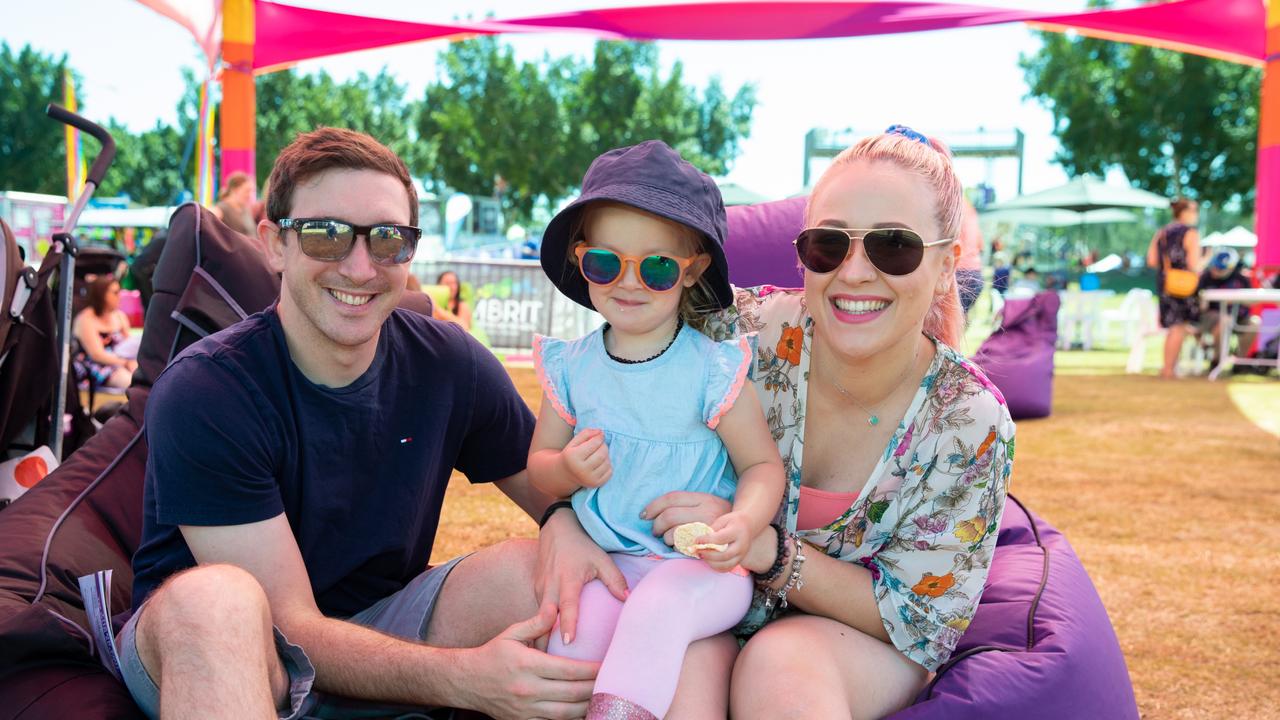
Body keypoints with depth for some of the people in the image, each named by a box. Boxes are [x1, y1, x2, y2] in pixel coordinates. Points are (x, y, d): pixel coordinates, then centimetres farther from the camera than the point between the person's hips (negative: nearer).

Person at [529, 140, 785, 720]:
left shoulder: (713, 370, -7)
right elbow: (538, 464, 12)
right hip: (607, 561, 4)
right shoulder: (572, 368, 4)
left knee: (655, 609, -31)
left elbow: (763, 465, -5)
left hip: (701, 565, -3)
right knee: (572, 629, -23)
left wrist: (742, 525, -25)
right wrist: (568, 469, -12)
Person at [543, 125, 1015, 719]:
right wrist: (566, 521, -23)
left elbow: (924, 620, -12)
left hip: (860, 644, -2)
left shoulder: (971, 422, -16)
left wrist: (765, 547, -26)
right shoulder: (746, 331, -17)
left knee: (783, 662, -38)